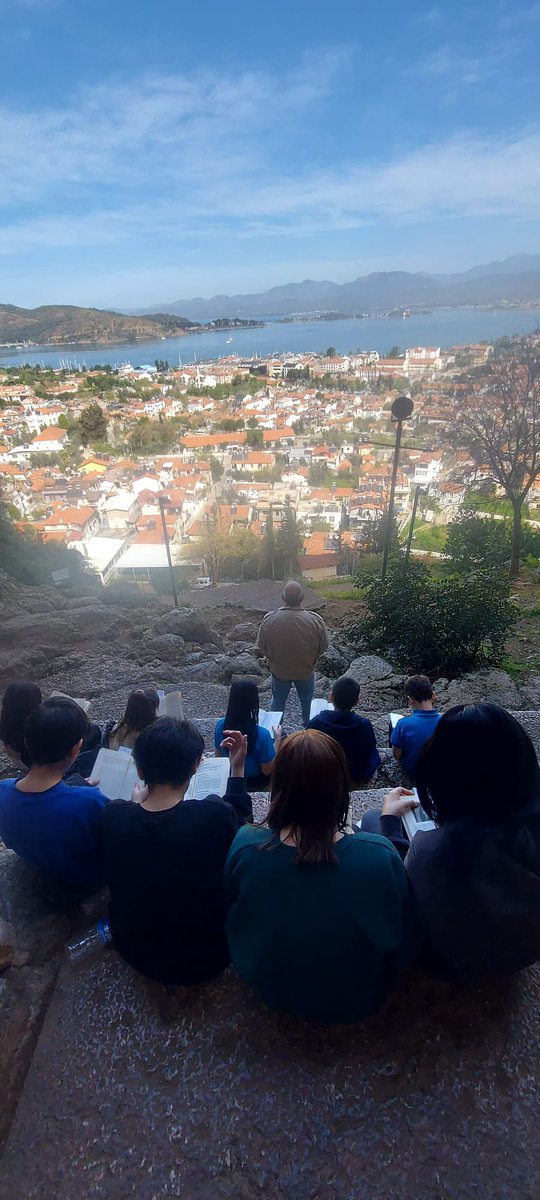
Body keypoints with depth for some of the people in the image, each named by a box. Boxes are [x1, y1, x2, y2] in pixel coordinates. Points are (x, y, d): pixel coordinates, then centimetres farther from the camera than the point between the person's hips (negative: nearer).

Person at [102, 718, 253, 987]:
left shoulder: (113, 815, -24)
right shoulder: (214, 815, -32)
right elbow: (242, 829, -8)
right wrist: (237, 769, -8)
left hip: (134, 951, 4)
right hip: (203, 959, -3)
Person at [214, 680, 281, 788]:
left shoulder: (220, 725, -22)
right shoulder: (261, 734, -36)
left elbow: (218, 757, -4)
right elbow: (267, 770, -21)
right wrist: (277, 739, -13)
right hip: (255, 782, -4)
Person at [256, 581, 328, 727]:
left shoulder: (269, 619, -22)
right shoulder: (315, 620, -23)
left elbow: (261, 646, -8)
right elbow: (323, 645, -9)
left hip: (279, 670, 0)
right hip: (306, 671, 0)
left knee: (278, 701, 23)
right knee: (307, 701, 24)